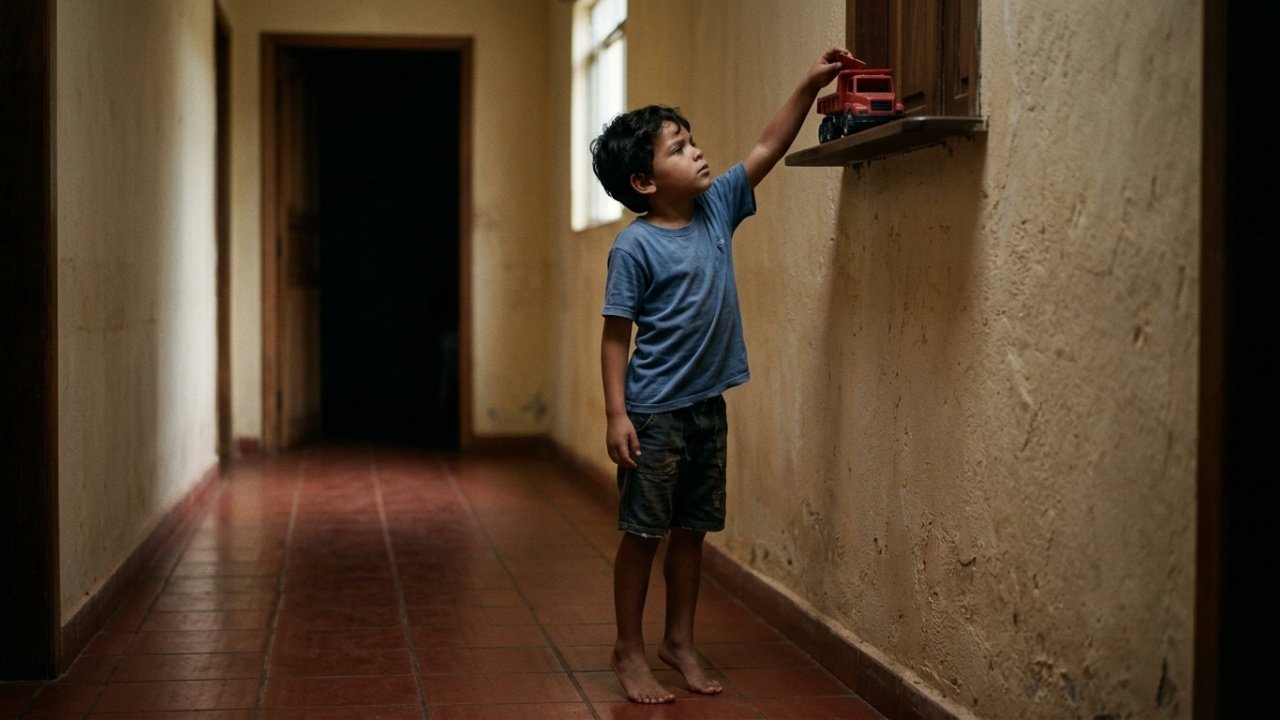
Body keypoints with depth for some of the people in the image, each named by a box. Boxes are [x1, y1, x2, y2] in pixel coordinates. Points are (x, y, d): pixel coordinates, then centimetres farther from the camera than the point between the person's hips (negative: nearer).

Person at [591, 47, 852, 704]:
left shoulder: (717, 208, 3)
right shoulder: (635, 247, -14)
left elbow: (766, 150, 6)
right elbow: (615, 335, -13)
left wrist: (810, 85, -3)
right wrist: (617, 414, -18)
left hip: (707, 405, 6)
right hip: (654, 414, -6)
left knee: (692, 528, 14)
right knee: (643, 532, 3)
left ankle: (679, 641, 27)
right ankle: (629, 650, 15)